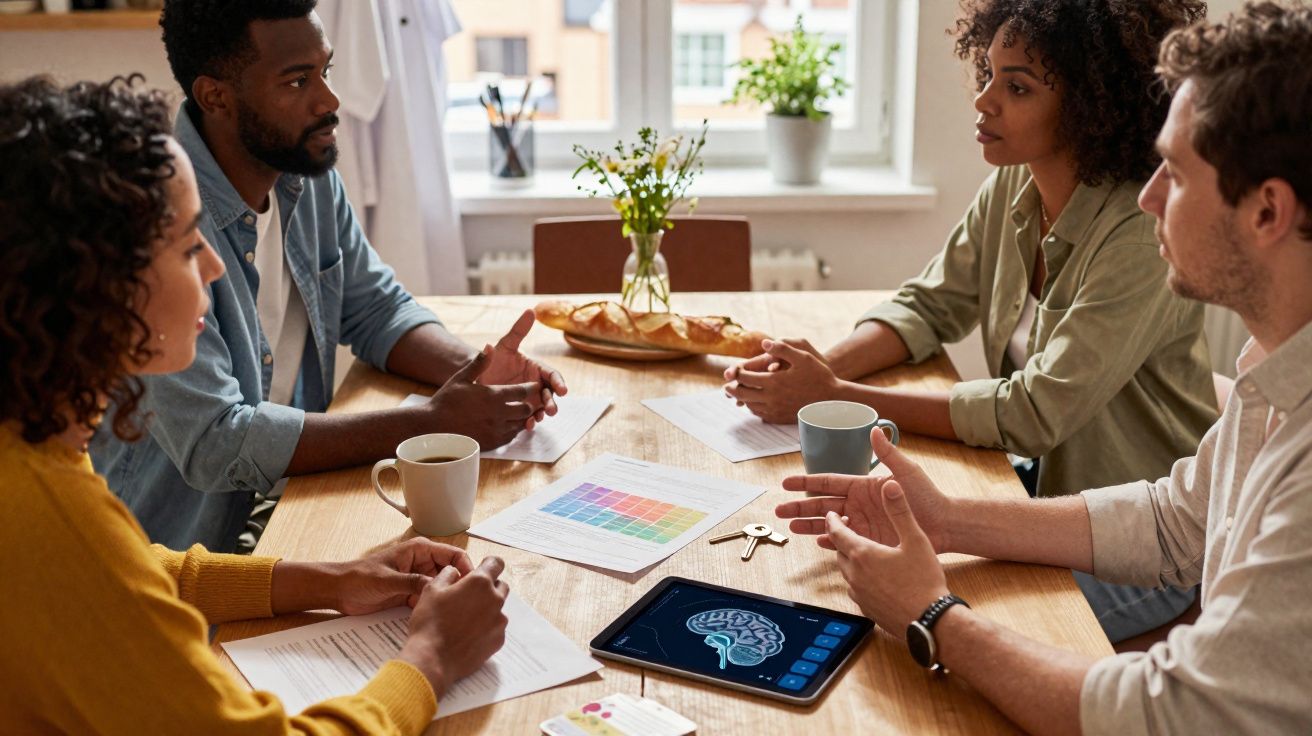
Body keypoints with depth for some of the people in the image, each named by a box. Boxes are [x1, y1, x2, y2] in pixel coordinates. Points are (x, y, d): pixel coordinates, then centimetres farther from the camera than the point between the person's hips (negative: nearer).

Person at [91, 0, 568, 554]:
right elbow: (214, 444, -28)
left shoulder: (309, 176, 0)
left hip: (288, 498, 7)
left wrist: (471, 367, -10)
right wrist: (431, 424, -27)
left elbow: (376, 310, 11)